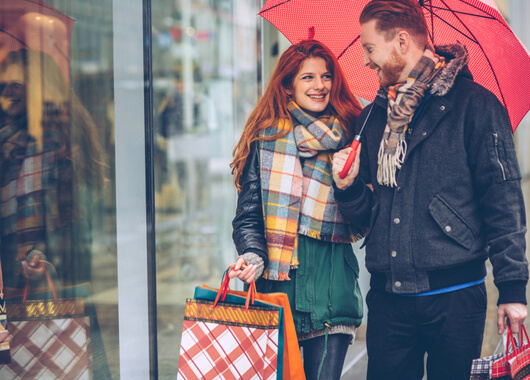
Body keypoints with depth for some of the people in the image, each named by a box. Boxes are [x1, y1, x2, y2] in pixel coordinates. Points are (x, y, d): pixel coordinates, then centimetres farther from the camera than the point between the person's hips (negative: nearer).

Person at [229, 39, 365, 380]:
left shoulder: (349, 138, 9)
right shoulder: (265, 138, 5)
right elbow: (249, 214, 4)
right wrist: (253, 256, -13)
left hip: (331, 281, 1)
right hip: (276, 278, -1)